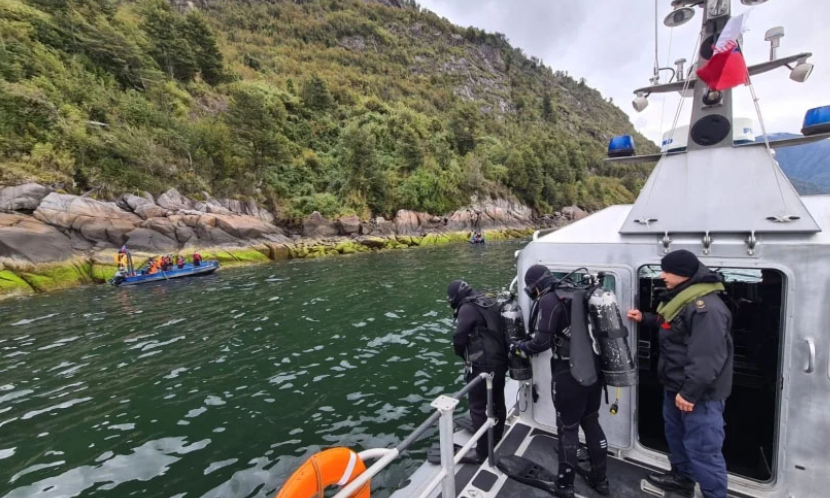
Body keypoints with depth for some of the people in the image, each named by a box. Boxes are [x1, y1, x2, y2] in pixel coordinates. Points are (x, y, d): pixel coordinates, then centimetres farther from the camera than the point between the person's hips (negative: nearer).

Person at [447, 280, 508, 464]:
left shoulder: (467, 308, -15)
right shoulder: (491, 304, 9)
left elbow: (459, 337, -18)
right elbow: (499, 331, 15)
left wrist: (463, 355, 1)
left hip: (482, 366, -9)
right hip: (500, 362, 9)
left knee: (478, 409, 6)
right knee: (498, 403, 23)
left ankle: (482, 452, 17)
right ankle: (497, 441, 43)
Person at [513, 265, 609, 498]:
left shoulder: (548, 301, -16)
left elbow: (542, 342, -20)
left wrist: (518, 347, -2)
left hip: (569, 372, -7)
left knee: (568, 428, 9)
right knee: (591, 422, 23)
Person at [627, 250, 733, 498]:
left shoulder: (706, 307, -26)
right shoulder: (681, 298, 8)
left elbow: (707, 358, -29)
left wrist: (690, 392, -27)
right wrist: (644, 318, 18)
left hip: (699, 394, -11)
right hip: (676, 387, 11)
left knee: (702, 449, 0)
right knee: (675, 432, 26)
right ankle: (681, 477, 45)